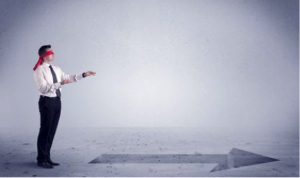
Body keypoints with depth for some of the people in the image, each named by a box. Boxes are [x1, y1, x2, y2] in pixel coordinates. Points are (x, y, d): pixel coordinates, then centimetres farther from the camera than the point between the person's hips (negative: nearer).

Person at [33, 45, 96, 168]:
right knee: (45, 130, -1)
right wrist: (60, 83, -28)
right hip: (47, 101, -7)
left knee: (52, 130, 12)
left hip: (56, 101, 8)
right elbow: (43, 88, -20)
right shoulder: (39, 70, -10)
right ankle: (41, 159, 11)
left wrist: (84, 75, 9)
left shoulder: (56, 69, 13)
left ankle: (47, 158, 24)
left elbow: (68, 78, 15)